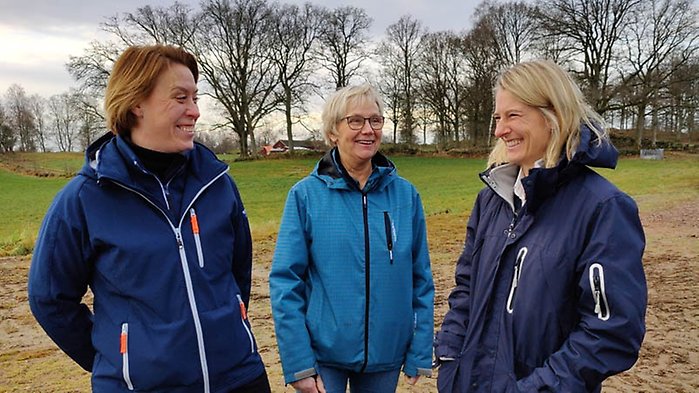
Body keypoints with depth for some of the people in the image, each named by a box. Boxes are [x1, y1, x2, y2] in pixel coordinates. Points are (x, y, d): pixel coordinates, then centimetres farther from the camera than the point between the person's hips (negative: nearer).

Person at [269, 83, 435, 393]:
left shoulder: (405, 194, -3)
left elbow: (421, 280, 2)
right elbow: (285, 281, -8)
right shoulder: (306, 194, -9)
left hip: (386, 354, 3)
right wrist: (297, 362, -11)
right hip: (322, 354, -2)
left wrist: (420, 353, 0)